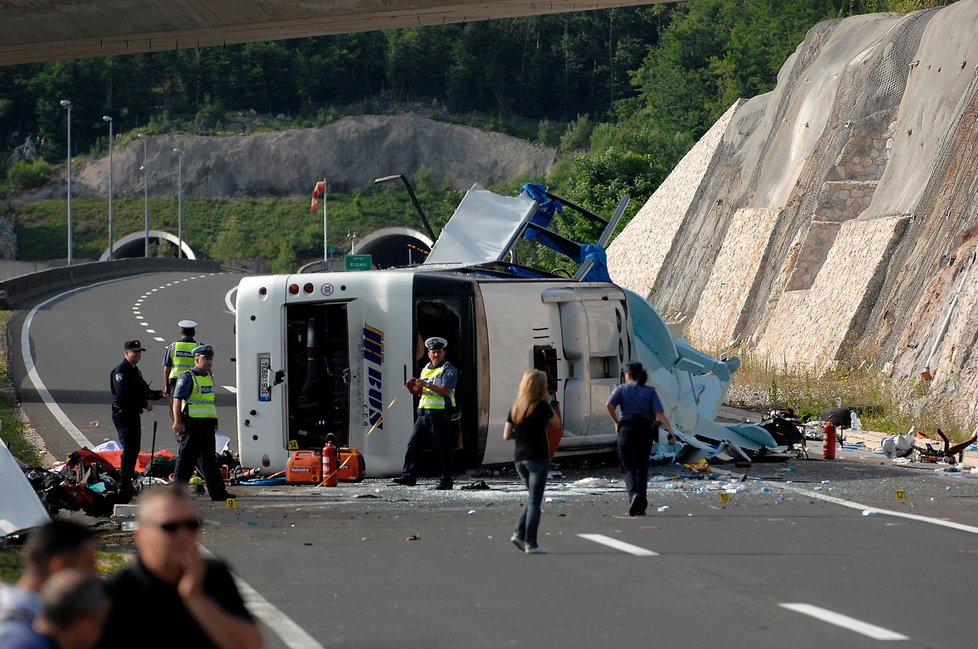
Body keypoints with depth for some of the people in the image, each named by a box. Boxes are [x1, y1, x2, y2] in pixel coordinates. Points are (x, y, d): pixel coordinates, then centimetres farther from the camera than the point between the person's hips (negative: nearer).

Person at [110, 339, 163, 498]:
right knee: (128, 449, -11)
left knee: (134, 449, 12)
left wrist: (159, 394, -1)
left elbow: (144, 391, 17)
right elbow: (124, 395, -23)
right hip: (122, 414, -10)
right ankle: (124, 486, -9)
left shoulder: (135, 371, 17)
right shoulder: (120, 371, -13)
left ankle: (128, 482, 21)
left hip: (134, 414, 10)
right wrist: (144, 404, -19)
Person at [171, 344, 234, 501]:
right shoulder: (187, 378, -9)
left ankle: (218, 493, 13)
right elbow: (177, 400, -14)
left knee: (209, 459, 11)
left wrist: (214, 422, 25)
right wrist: (177, 422, -22)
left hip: (207, 425, 8)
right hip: (191, 425, -8)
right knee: (186, 459, -3)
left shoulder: (209, 377, 17)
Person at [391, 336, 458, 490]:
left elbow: (446, 391, -19)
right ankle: (409, 476, 7)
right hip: (424, 413, 8)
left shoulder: (448, 369, -6)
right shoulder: (426, 369, 19)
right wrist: (415, 387, 5)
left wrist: (426, 385, -22)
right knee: (414, 444, 3)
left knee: (442, 448, -4)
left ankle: (446, 480, 1)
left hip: (440, 414, -8)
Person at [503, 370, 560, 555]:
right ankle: (530, 543, -2)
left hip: (519, 458, 6)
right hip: (538, 458, -6)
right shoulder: (541, 406, -10)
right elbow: (556, 423, 5)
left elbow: (506, 436, 6)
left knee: (532, 498, 20)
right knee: (534, 501, -1)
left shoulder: (515, 407, 6)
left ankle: (519, 533, 7)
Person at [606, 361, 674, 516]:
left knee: (628, 467, 5)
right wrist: (670, 432, -9)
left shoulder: (622, 389, 4)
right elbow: (659, 413, -5)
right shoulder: (650, 391, 8)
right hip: (646, 431, 2)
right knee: (642, 468, 13)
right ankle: (641, 507, 13)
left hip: (627, 429, -2)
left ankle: (634, 494, -24)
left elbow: (609, 405, -13)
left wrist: (616, 422, 0)